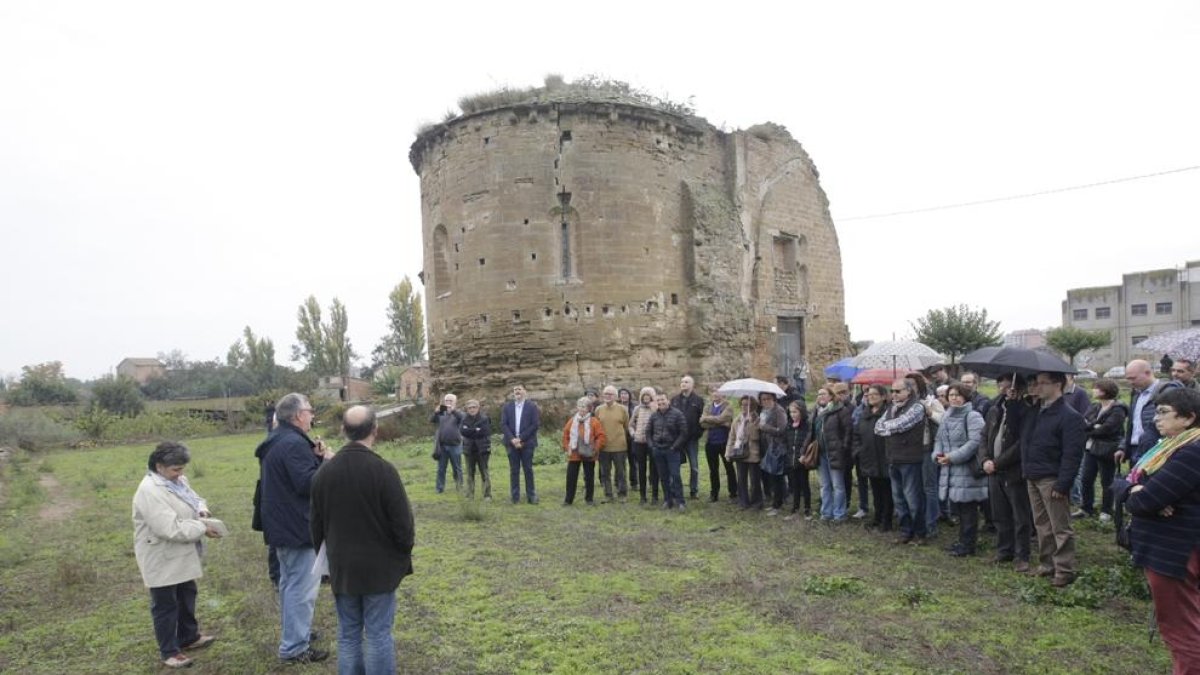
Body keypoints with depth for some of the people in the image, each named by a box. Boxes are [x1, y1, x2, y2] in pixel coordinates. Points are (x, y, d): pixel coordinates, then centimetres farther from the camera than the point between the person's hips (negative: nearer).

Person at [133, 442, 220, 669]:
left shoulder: (177, 481, 2)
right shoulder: (149, 491, -27)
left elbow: (194, 499, 16)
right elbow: (170, 528, -33)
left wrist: (201, 510, -7)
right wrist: (202, 529, -25)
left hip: (181, 555, 9)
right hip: (161, 559, -9)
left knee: (186, 596, 22)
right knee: (165, 605, 5)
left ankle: (188, 637, 38)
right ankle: (169, 651, 18)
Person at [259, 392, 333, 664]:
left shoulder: (277, 441, 12)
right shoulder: (294, 443, -23)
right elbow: (308, 483, -28)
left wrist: (315, 457, 1)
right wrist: (326, 462, -15)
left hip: (282, 524, 11)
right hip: (298, 526, -11)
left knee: (290, 583, 22)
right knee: (302, 588, -4)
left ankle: (291, 634, 34)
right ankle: (294, 648, 3)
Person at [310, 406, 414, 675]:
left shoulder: (324, 472, -2)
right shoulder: (383, 470, -19)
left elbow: (316, 525, 8)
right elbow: (403, 524, -14)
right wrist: (404, 553, 5)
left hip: (342, 568, 4)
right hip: (379, 567, -4)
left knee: (348, 635, 15)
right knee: (378, 635, 5)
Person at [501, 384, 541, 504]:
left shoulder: (532, 406, 3)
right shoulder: (507, 407, 10)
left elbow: (535, 424, -5)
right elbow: (503, 424, 3)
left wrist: (521, 438, -12)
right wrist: (512, 439, -11)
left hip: (527, 443, -2)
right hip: (512, 443, 2)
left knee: (528, 469, 0)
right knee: (514, 470, 3)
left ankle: (531, 495, 6)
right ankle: (515, 496, 8)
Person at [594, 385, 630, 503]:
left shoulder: (623, 409, -3)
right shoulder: (598, 409, 3)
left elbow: (627, 426, 4)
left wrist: (619, 436, 6)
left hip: (619, 447, -2)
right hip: (603, 447, 2)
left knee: (620, 472, 7)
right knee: (605, 473, 10)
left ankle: (621, 494, 19)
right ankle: (608, 494, 21)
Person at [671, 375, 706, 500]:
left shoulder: (698, 400, -1)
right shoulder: (674, 400, 8)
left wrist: (699, 432, -12)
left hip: (692, 438, -2)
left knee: (694, 466, 5)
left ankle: (694, 490, 14)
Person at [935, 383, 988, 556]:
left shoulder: (972, 416, -11)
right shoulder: (947, 417, 14)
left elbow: (974, 442, -20)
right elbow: (939, 439, 17)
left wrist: (952, 457, -20)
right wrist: (937, 454, -3)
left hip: (968, 469, -8)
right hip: (951, 470, 8)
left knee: (968, 508, 0)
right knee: (960, 508, 16)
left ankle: (968, 544, 10)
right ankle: (964, 540, 27)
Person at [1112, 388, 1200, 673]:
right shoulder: (1168, 446, 10)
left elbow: (1143, 502, -26)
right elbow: (1121, 483, 6)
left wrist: (1135, 496, -3)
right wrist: (1133, 489, -17)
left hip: (1175, 552, -10)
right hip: (1162, 546, 10)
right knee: (1176, 622, 20)